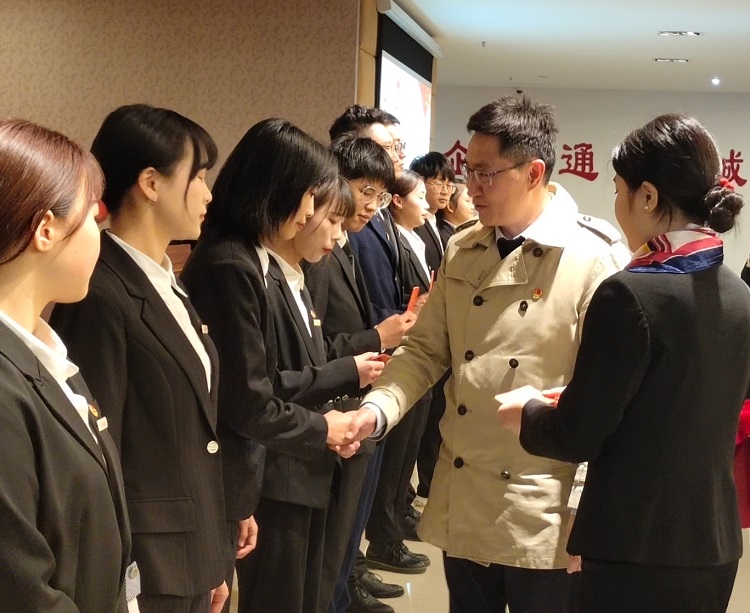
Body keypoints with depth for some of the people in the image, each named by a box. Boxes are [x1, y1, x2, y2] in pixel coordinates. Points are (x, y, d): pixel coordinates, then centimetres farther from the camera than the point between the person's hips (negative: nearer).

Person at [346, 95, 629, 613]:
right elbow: (426, 350, 10)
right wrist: (375, 410, -8)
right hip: (463, 506, 5)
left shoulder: (591, 260, -11)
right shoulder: (462, 251, 7)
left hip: (544, 516, -5)